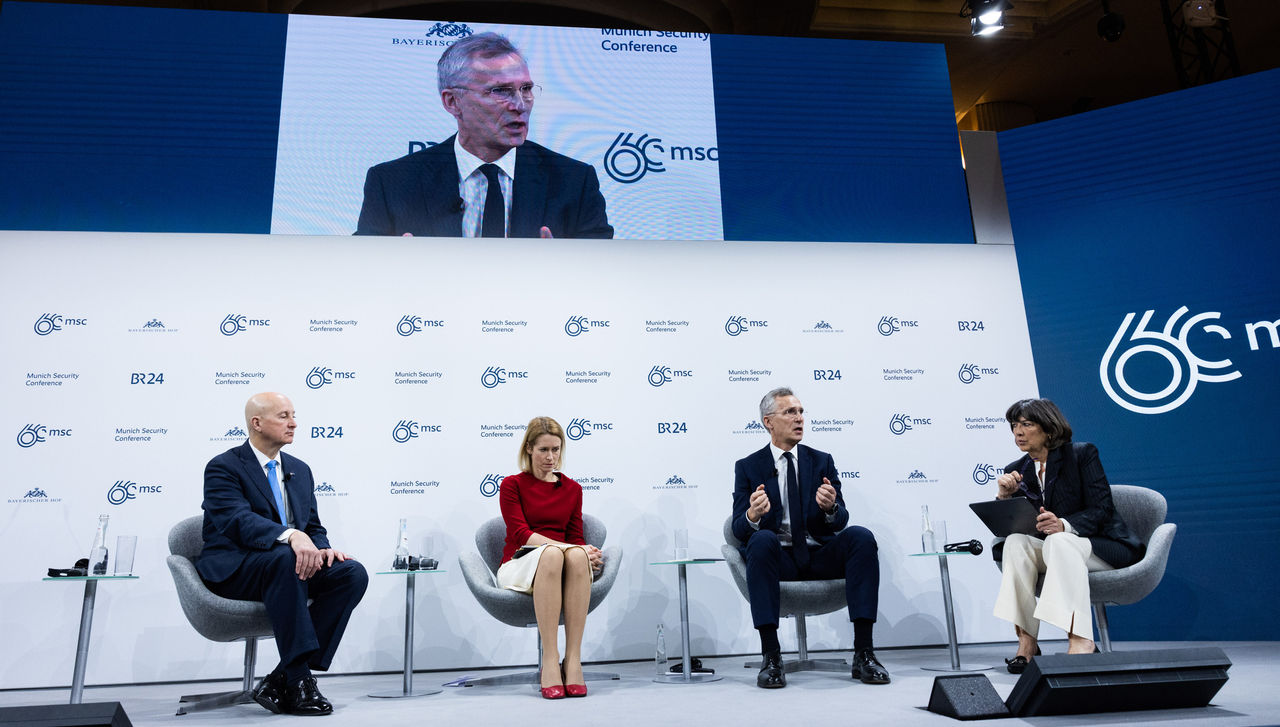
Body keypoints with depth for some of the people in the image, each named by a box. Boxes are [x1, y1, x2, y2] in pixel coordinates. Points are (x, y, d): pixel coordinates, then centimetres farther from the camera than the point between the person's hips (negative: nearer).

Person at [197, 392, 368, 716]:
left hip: (289, 562, 6)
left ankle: (282, 679, -20)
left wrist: (324, 548, -9)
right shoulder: (223, 467, -5)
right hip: (234, 570, -6)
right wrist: (291, 536, -40)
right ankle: (298, 680, -33)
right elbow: (238, 520, -22)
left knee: (353, 573, -20)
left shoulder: (299, 469, 16)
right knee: (285, 557, -38)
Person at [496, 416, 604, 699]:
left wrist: (586, 554, -12)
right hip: (520, 565, -3)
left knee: (577, 555, -37)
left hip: (560, 569, 3)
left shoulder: (572, 488, 17)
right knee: (551, 553, -40)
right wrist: (566, 547, -22)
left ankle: (573, 659, -39)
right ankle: (549, 661, -42)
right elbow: (521, 534, -7)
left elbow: (576, 538, 13)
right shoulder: (512, 484, 6)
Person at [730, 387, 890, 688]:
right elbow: (739, 529, -4)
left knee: (861, 536, -26)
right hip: (778, 559, -2)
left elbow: (840, 521, 2)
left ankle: (863, 653, -25)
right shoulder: (747, 467, 5)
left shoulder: (822, 461, 11)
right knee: (762, 539, -34)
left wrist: (830, 508, -24)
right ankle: (771, 657, -32)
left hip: (821, 556, 2)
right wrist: (753, 516, -29)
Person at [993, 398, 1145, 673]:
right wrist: (1005, 496, -19)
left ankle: (1080, 639, -41)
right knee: (1016, 541, -27)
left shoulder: (1082, 454, -5)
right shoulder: (1017, 470, 7)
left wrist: (1064, 525, -33)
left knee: (1058, 542, -35)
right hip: (1052, 551, 4)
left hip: (1104, 547, -4)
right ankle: (1026, 640, -28)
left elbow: (1101, 509, -15)